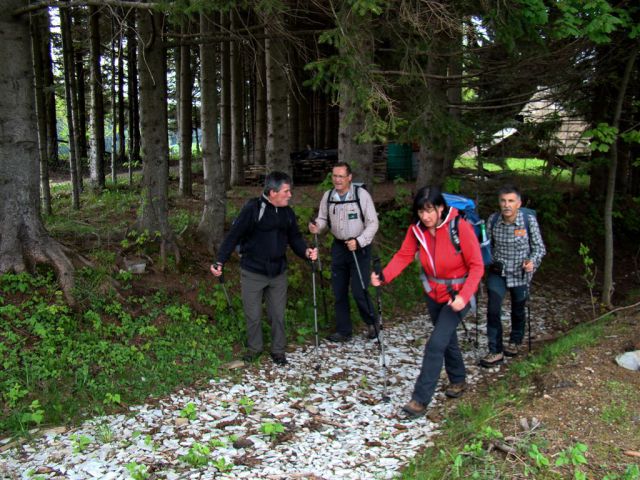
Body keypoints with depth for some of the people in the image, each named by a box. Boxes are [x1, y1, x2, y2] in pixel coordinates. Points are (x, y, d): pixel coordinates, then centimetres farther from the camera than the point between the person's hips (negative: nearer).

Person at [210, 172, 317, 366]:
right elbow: (233, 236, -14)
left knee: (278, 314, 12)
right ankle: (254, 348, 30)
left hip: (278, 273, 4)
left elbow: (294, 237, 12)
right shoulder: (252, 209, -16)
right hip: (253, 273, -4)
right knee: (253, 314, 9)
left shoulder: (287, 212, 3)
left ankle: (278, 350, 28)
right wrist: (220, 262, -18)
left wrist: (305, 251, -8)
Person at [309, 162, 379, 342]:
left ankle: (371, 323, 20)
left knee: (359, 291, -8)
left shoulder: (361, 194, -13)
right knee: (339, 291, 10)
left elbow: (372, 223, -11)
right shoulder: (328, 196, 0)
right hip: (338, 247, 5)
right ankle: (343, 331, 24)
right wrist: (316, 226, -14)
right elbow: (323, 219, 9)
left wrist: (359, 242, -23)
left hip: (359, 248, -5)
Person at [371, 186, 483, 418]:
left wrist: (463, 297, -30)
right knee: (447, 339, 21)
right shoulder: (416, 228, -10)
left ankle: (420, 400, -5)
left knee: (435, 344, -13)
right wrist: (384, 276, -27)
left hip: (457, 295, -5)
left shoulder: (460, 227, -24)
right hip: (433, 293, 5)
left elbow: (476, 266, -20)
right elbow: (403, 255, -10)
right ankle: (458, 380, 45)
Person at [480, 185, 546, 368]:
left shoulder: (529, 220, -17)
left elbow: (539, 247, -6)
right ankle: (495, 352, -3)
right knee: (493, 310, -14)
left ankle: (515, 342, 43)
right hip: (498, 272, 1)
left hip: (520, 274, -1)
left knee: (518, 310, 18)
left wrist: (532, 261, -23)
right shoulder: (492, 220, -10)